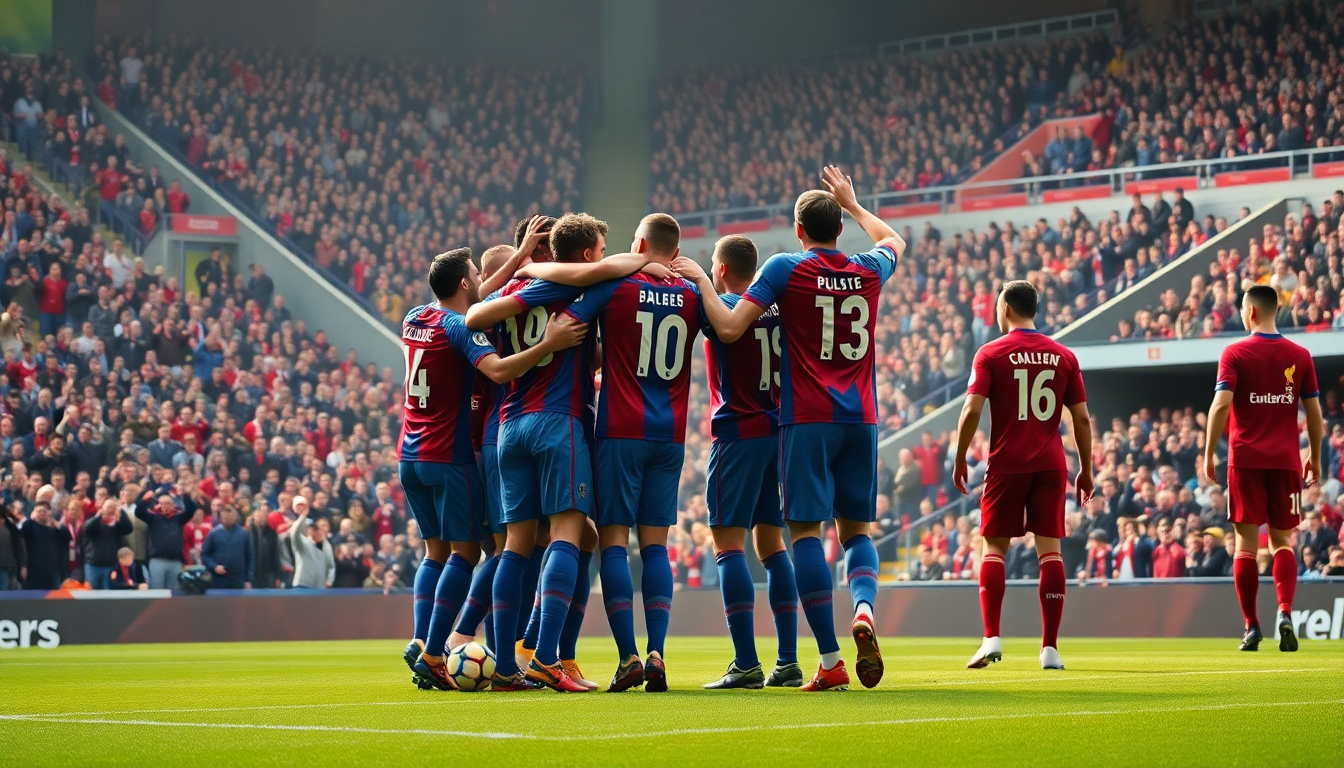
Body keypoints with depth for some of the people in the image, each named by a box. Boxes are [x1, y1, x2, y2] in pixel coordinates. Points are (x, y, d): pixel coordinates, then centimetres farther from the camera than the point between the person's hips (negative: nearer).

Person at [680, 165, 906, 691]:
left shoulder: (786, 268, -4)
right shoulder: (868, 271, 8)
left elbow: (729, 328, -8)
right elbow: (894, 240, 33)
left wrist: (701, 279, 6)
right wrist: (852, 203, 43)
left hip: (806, 419, -4)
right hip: (860, 420, 4)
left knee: (806, 530, -4)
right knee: (855, 527, 13)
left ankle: (830, 661, -11)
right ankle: (864, 607, -18)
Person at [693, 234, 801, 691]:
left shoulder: (720, 307, -8)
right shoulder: (777, 310, 10)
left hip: (738, 434, -7)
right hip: (778, 432, 7)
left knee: (728, 542, -7)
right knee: (771, 543, 11)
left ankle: (746, 664, -15)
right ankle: (788, 662, 7)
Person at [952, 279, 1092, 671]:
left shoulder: (991, 353, -2)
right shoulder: (1064, 356, 7)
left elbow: (972, 410, -9)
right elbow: (1082, 418, 6)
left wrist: (959, 460, 1)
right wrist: (1086, 470, 13)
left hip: (1006, 465, -2)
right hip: (1050, 464, 2)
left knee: (994, 547, 6)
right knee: (1050, 549, 2)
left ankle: (991, 638, -7)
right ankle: (1050, 648, -1)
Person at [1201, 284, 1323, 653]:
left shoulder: (1235, 353, -3)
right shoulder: (1299, 356, 5)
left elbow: (1221, 403, -13)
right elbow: (1314, 412, 6)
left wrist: (1209, 453, -8)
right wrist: (1314, 457, 16)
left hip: (1246, 460, -2)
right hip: (1286, 460, 2)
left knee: (1246, 544, 4)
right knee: (1282, 542, 9)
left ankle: (1252, 627, 1)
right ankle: (1285, 612, -14)